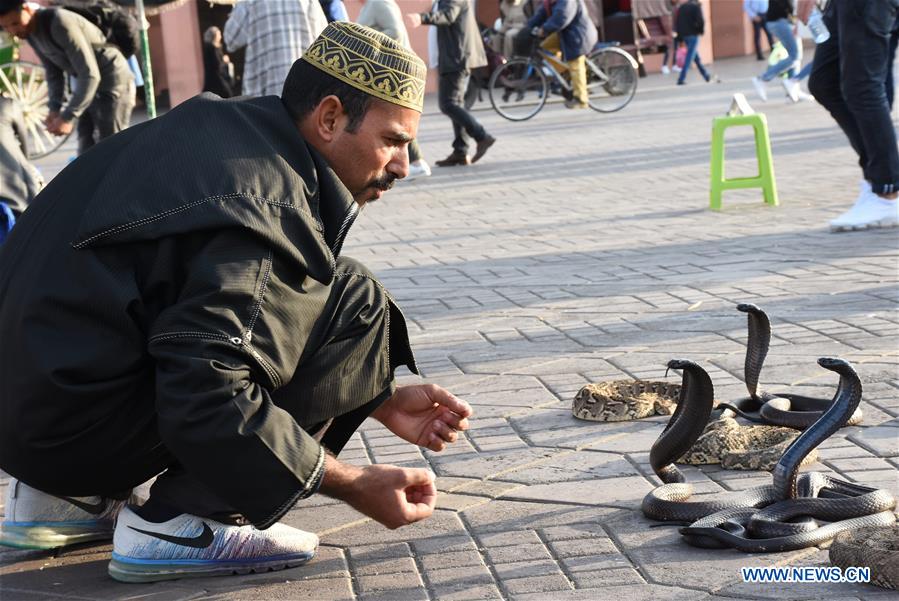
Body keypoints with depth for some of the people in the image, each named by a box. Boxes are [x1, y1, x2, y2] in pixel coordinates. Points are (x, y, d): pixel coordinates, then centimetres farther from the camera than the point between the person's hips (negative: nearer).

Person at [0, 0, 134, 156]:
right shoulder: (31, 33, 1)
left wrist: (68, 117, -29)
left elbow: (90, 75, -29)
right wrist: (55, 108, -5)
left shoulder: (61, 23, -26)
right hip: (88, 85, 9)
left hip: (112, 85, -9)